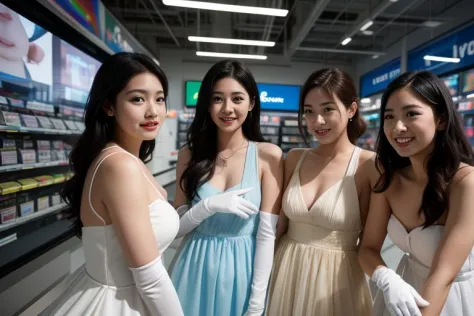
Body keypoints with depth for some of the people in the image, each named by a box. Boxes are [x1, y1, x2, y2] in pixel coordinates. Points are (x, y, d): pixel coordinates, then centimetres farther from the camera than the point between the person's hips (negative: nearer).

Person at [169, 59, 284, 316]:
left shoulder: (268, 155, -10)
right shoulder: (189, 154, -3)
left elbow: (266, 233, -10)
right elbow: (177, 227, -1)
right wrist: (209, 205, -19)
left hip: (242, 270, -2)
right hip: (194, 270, 2)